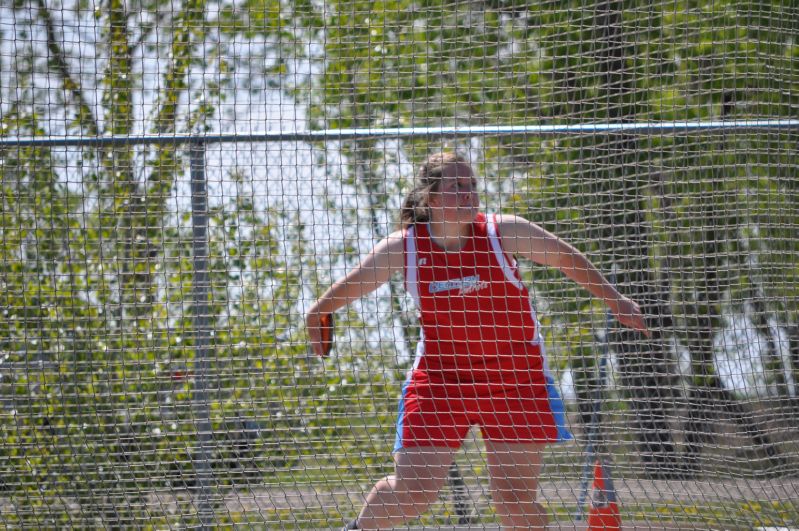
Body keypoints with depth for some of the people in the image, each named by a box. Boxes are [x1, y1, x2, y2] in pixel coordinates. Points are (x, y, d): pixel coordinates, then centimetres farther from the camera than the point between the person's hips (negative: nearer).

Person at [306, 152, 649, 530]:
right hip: (440, 376, 0)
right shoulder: (404, 248, -6)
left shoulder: (502, 232, -8)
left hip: (516, 379, 0)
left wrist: (613, 299, 10)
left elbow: (566, 258, 6)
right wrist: (318, 312, 24)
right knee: (411, 492, -4)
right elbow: (352, 285, 11)